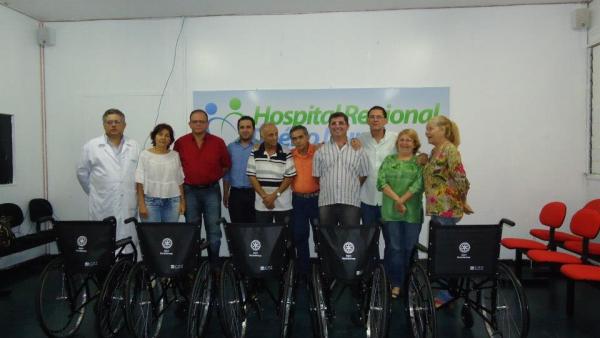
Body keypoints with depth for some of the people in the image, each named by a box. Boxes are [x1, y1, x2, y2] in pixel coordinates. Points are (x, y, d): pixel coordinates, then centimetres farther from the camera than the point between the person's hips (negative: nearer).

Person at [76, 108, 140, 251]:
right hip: (102, 206, -1)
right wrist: (95, 193, 11)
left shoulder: (134, 147, 8)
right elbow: (82, 173, 9)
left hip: (128, 206, 1)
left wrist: (138, 197, 6)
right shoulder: (91, 146, 4)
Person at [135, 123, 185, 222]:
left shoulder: (175, 155, 7)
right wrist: (141, 203, -9)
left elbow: (180, 181, 9)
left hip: (172, 201, 2)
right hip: (151, 201, -2)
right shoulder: (145, 155, -1)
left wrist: (182, 201, 6)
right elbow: (140, 181, -3)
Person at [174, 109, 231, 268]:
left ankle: (214, 264, 15)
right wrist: (185, 178, 7)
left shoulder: (218, 142, -1)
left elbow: (226, 165, 9)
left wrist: (214, 177, 5)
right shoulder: (181, 143, 0)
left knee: (214, 229, 3)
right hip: (190, 191, 1)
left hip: (211, 190, 0)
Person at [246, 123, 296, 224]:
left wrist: (274, 195, -12)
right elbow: (252, 176, -2)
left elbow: (289, 177, -5)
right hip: (261, 205, 1)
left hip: (283, 205, -1)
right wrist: (264, 196, -10)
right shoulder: (255, 154, 0)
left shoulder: (286, 154, -5)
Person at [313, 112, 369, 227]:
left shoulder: (358, 150, 7)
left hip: (351, 203, 0)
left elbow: (363, 175, 9)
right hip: (326, 203, 1)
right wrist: (329, 188, 4)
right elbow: (316, 175, 7)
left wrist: (350, 189, 7)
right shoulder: (321, 151, 8)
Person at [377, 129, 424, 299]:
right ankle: (396, 283, 11)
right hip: (390, 212, 1)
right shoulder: (389, 160, 11)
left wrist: (402, 200, -14)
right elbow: (381, 181, -1)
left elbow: (418, 184, -7)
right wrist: (397, 200, -12)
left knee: (410, 248, 6)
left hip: (412, 212, 0)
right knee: (394, 247, 2)